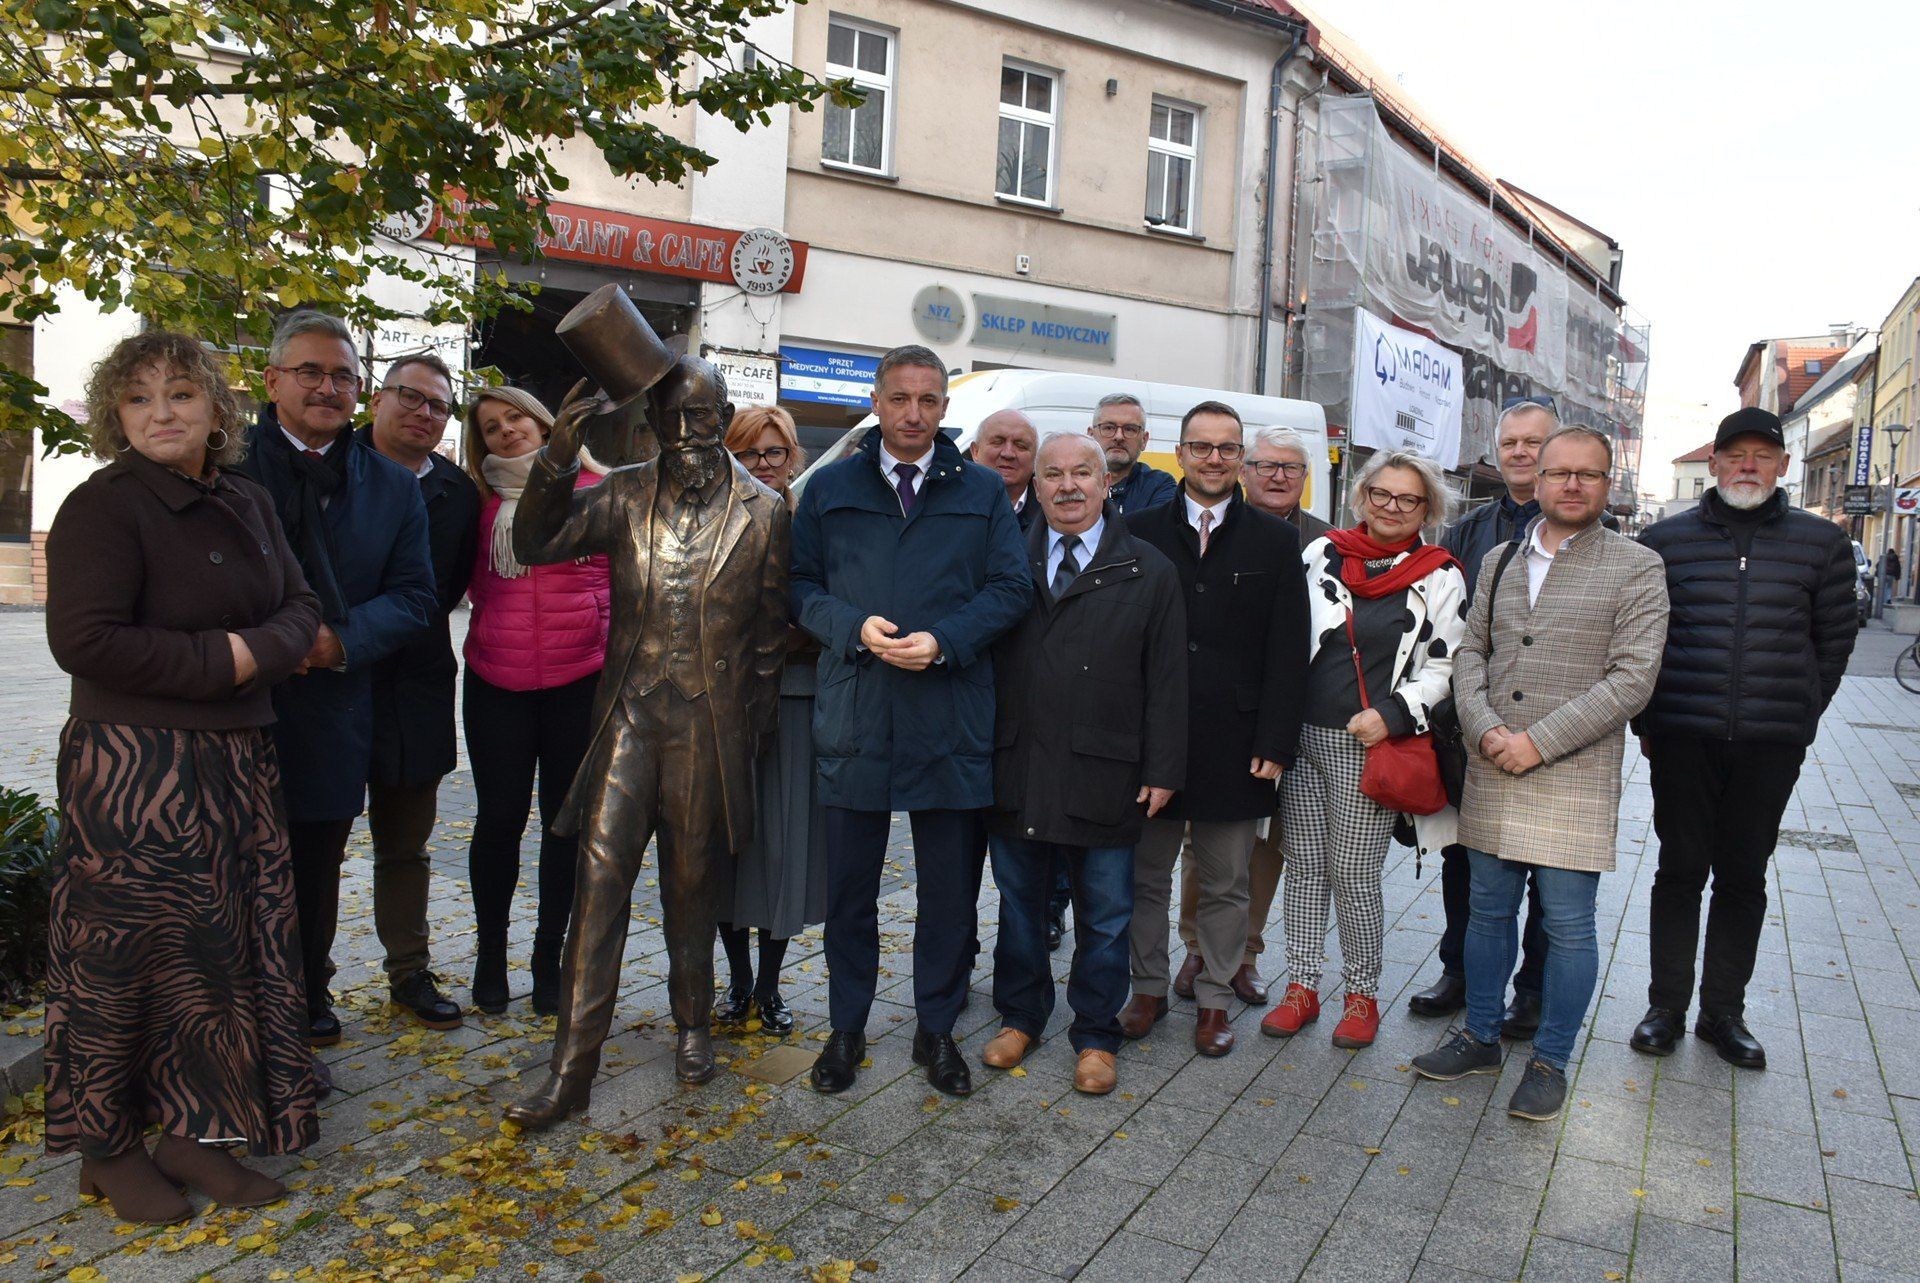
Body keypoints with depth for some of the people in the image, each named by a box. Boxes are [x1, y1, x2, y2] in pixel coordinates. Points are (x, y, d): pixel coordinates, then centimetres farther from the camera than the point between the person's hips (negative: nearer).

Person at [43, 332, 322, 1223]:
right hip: (131, 770, -7)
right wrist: (217, 661, -15)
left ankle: (195, 1132, 26)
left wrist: (256, 650, -13)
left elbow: (300, 610, 8)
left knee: (225, 947, 11)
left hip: (236, 764, 7)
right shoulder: (103, 507, -10)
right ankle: (108, 1148, 23)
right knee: (124, 953, 4)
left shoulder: (246, 504, 11)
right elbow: (84, 639, -20)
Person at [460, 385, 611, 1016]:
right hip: (497, 682, 2)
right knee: (499, 818, 7)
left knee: (565, 820, 7)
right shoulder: (485, 503, 8)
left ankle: (549, 955, 22)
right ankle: (490, 951, 25)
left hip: (579, 680, -2)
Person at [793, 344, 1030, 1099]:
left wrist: (943, 640, -13)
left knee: (949, 891, 9)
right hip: (854, 717, 1)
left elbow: (1011, 588, 2)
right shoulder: (830, 489, 9)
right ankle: (846, 1028, 27)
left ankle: (937, 1029, 26)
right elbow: (800, 585, 5)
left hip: (950, 719, 0)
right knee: (849, 887, 10)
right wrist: (854, 627, -13)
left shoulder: (982, 492, 8)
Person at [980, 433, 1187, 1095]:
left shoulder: (1150, 573, 3)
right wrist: (981, 754, -1)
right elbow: (980, 658, 6)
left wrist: (1163, 769, -5)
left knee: (1104, 916, 9)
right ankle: (1019, 1017, 34)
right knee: (1019, 905, 15)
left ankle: (1094, 1036, 26)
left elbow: (1168, 680, 0)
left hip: (1104, 779, -1)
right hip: (1015, 775, 2)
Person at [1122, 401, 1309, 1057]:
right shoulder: (1141, 531, 4)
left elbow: (1288, 650, 1)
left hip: (1235, 742, 0)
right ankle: (1149, 987, 28)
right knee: (1146, 876, 11)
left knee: (1224, 885, 11)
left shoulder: (1275, 540, 4)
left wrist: (1274, 742, -7)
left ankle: (1214, 998, 26)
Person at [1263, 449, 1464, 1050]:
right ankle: (1302, 986, 21)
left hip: (1370, 747, -3)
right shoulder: (1321, 554, 8)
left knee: (1353, 874, 1)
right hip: (1302, 738, 3)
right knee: (1304, 865, 8)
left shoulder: (1440, 579, 2)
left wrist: (1392, 716, -13)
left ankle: (1362, 994, 20)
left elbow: (1441, 667, 0)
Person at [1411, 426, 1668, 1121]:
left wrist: (1538, 741, -16)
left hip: (1576, 778, -4)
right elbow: (1470, 650, 11)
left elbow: (1632, 679, -11)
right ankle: (1480, 1038, 30)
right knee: (1489, 909, 14)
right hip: (1491, 772, 4)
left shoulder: (1636, 568, -4)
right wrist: (1485, 729, -7)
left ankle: (1550, 1062, 21)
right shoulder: (1501, 560, 11)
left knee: (1568, 924, 3)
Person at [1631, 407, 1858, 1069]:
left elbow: (1833, 641, 11)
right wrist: (1647, 722, 6)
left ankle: (1724, 1011, 22)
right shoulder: (1665, 540, 3)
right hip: (1682, 738, -1)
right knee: (1681, 871, 6)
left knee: (1743, 877, 9)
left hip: (1772, 746, 1)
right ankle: (1666, 1005, 18)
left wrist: (1798, 719, 7)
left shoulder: (1822, 543, 5)